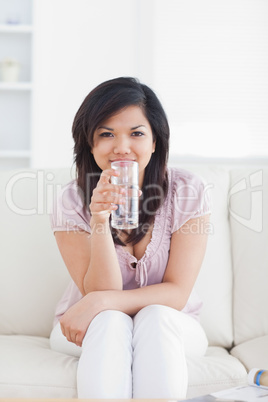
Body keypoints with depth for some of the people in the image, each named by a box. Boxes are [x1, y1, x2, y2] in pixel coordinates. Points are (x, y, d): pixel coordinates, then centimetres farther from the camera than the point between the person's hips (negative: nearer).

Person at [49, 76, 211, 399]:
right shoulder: (72, 202, -13)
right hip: (92, 328, 0)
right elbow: (100, 291, -17)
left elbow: (177, 293, -16)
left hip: (169, 328, 1)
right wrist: (99, 220, -33)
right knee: (110, 322, -33)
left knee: (155, 317, -32)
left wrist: (99, 302, -29)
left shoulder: (187, 191, -14)